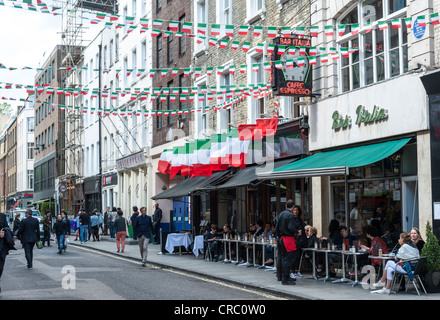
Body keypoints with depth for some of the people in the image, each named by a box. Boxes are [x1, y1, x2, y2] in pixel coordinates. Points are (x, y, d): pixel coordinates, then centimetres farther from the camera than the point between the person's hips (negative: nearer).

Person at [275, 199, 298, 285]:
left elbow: (277, 227, 14)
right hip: (288, 238, -8)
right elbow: (291, 227, -21)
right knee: (288, 259, -6)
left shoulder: (280, 214, 11)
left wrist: (278, 236, 21)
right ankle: (285, 279, -6)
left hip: (281, 238, 8)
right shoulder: (290, 215, -13)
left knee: (283, 258, 16)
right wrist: (297, 232, -4)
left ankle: (280, 276, 22)